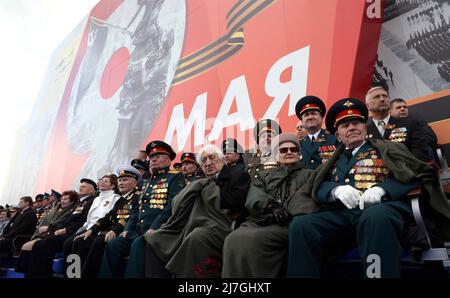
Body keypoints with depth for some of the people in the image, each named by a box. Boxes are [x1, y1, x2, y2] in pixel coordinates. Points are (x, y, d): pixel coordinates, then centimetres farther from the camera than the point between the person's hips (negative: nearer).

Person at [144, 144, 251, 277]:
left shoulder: (239, 176, 9)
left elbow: (235, 203, -10)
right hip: (191, 227, 7)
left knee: (196, 238, -37)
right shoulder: (201, 183, 27)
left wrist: (210, 191, 0)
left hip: (218, 226, -6)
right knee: (154, 240, -9)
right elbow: (178, 205, 19)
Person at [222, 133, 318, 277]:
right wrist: (272, 208, -12)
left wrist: (286, 214, -17)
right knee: (233, 239, -30)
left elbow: (307, 199, 1)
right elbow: (254, 199, 9)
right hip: (261, 220, 3)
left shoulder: (309, 174, 22)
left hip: (289, 223, -3)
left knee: (253, 238, -34)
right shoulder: (264, 175, 28)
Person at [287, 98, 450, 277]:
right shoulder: (335, 159, 28)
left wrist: (382, 188, -9)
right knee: (301, 225, -27)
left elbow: (424, 175, 8)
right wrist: (337, 189, -8)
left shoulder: (387, 148, 21)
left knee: (375, 216, -40)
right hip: (343, 214, 3)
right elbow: (317, 187, 16)